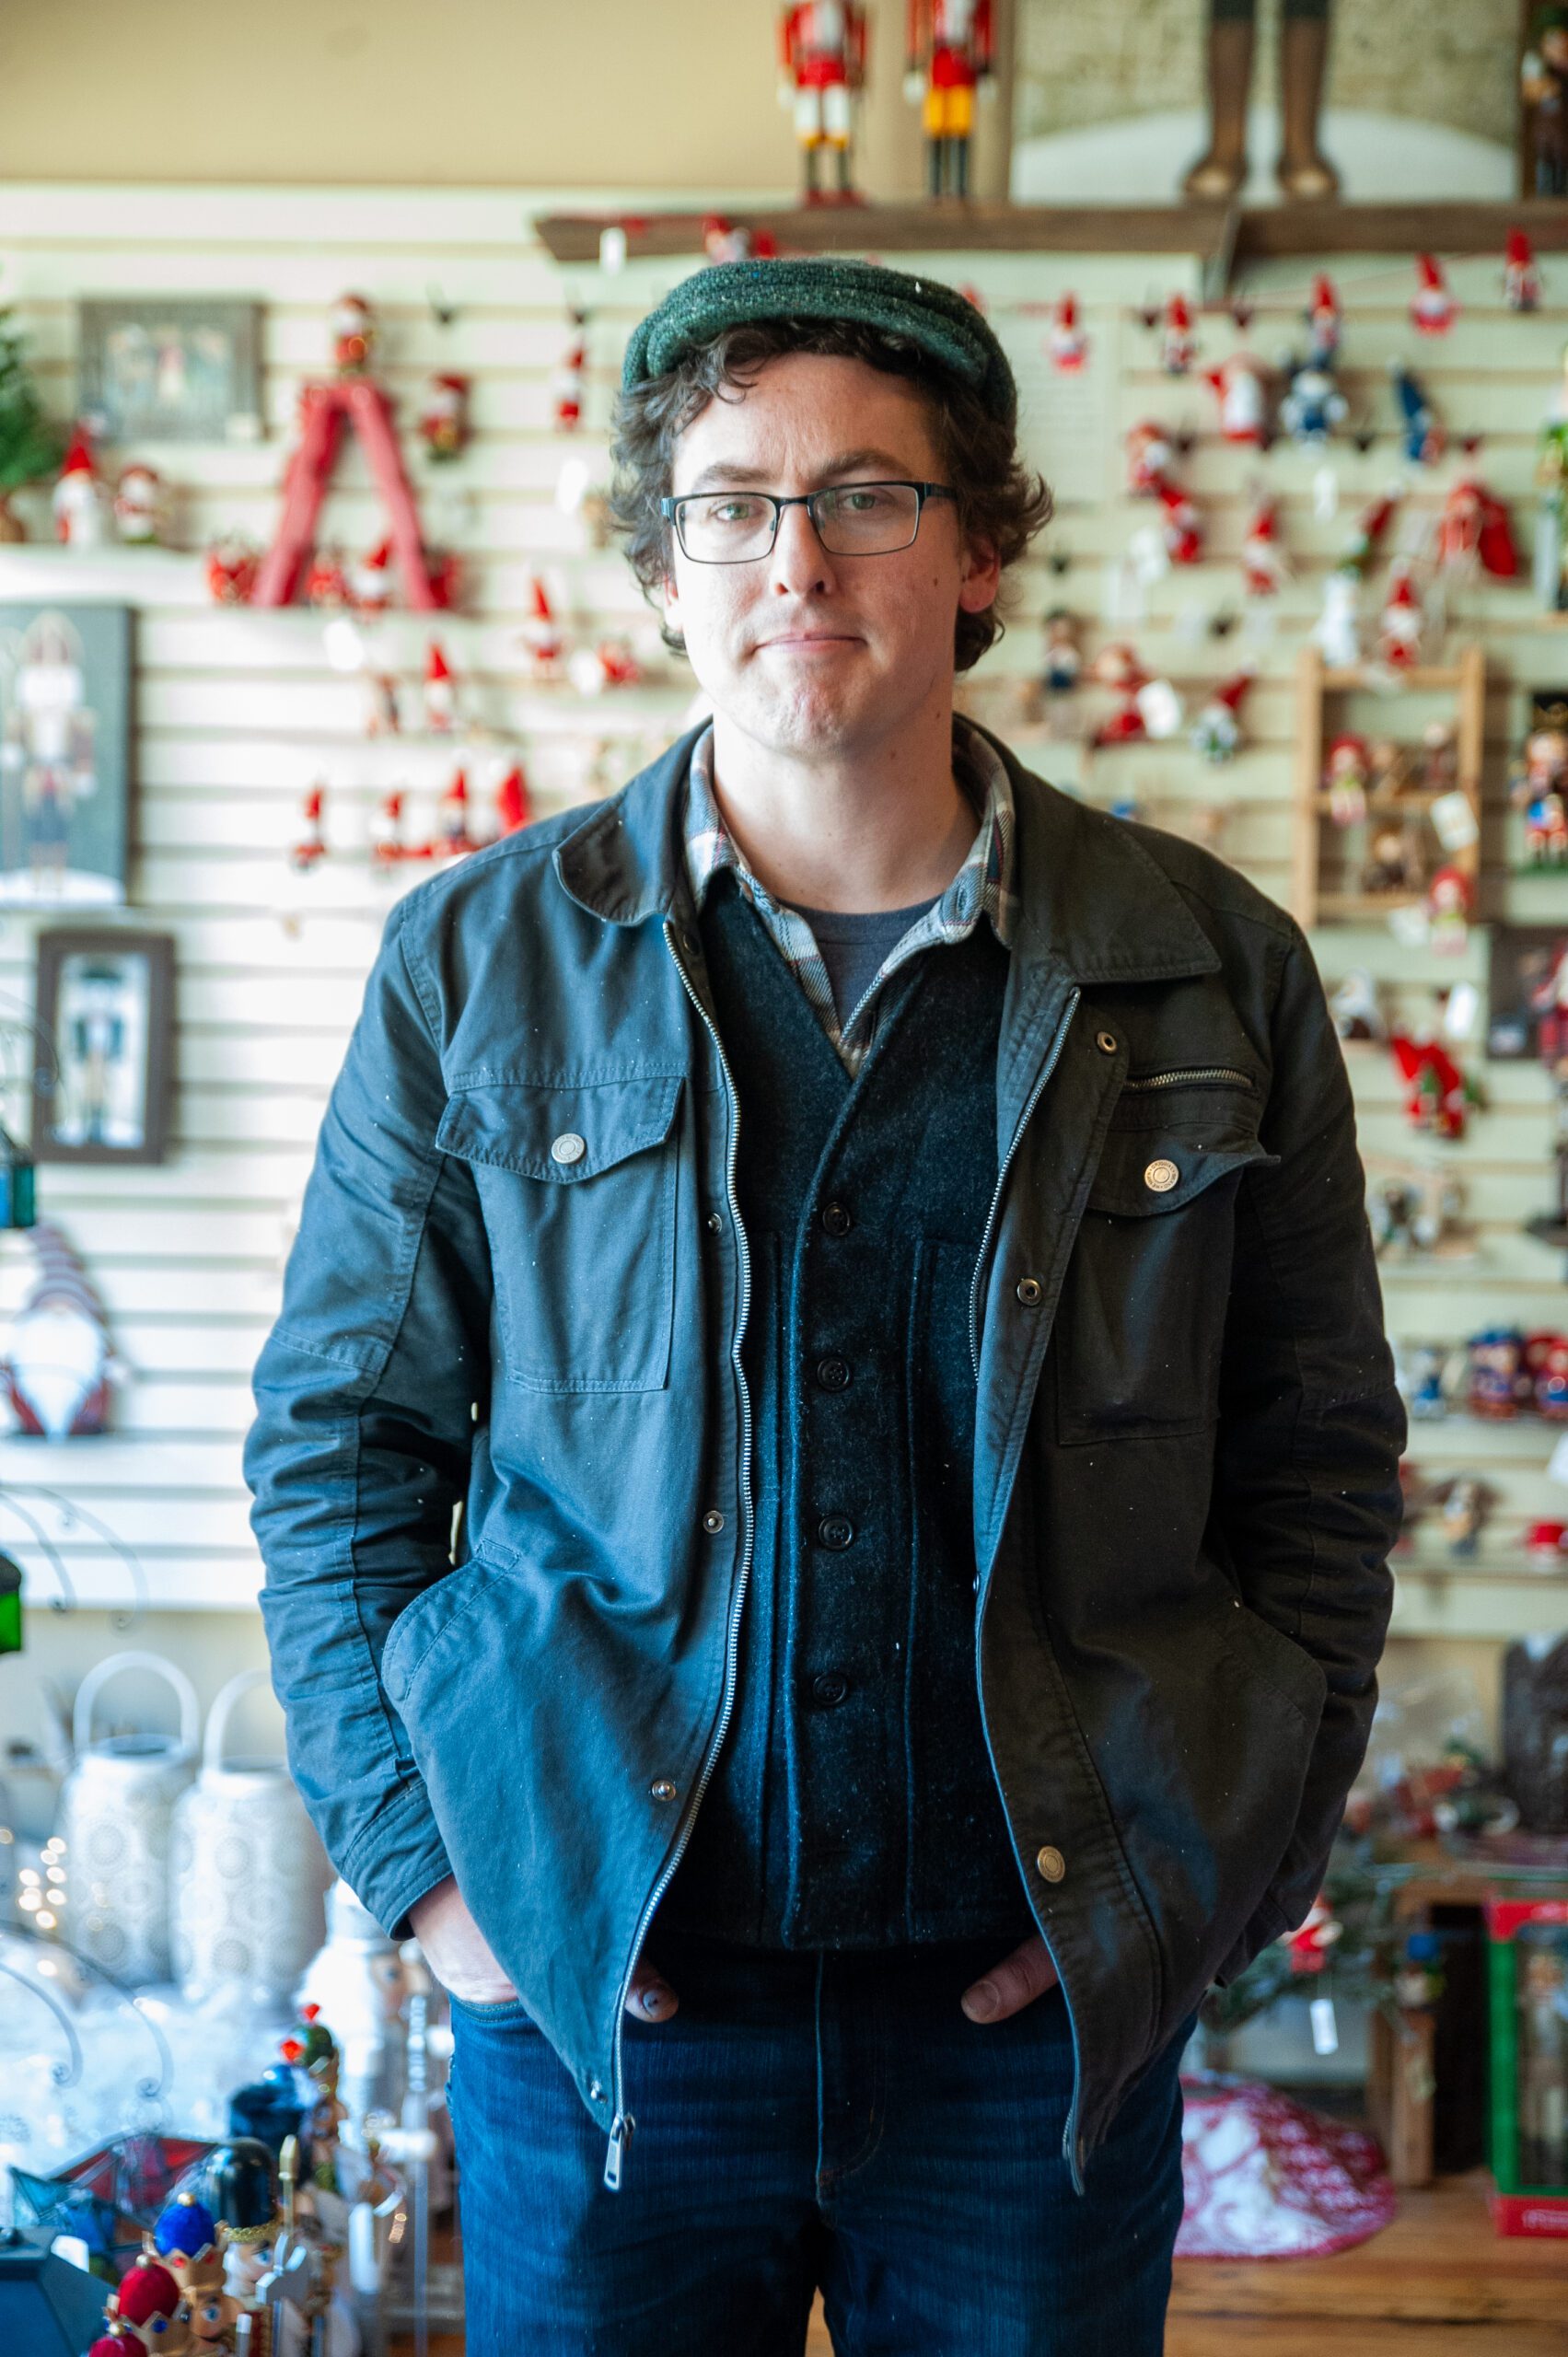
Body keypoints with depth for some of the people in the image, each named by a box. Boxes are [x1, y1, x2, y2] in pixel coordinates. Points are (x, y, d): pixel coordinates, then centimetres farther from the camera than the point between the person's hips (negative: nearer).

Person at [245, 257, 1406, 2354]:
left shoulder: (1212, 974, 1)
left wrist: (1219, 1869, -2)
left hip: (1049, 2005, 1)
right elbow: (336, 1437, 4)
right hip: (595, 1997, 0)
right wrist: (420, 1858, -4)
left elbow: (1322, 1464, 6)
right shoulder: (478, 961, 0)